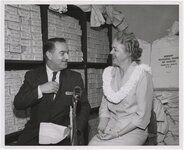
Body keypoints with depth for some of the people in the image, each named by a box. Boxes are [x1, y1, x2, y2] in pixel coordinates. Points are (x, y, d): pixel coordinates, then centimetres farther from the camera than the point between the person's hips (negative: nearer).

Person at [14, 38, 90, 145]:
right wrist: (40, 90, -18)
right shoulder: (32, 75, 4)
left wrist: (77, 128, -15)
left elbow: (85, 107, 2)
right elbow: (17, 104, -3)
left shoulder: (75, 77, 5)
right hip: (36, 133, 0)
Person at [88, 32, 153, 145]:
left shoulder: (142, 75, -9)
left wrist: (117, 133, -16)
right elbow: (105, 105, 11)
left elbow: (142, 115, -11)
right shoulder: (110, 72, 8)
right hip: (111, 126, 5)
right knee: (92, 144, -19)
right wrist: (102, 125, -7)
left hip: (133, 130, -5)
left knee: (103, 145, -25)